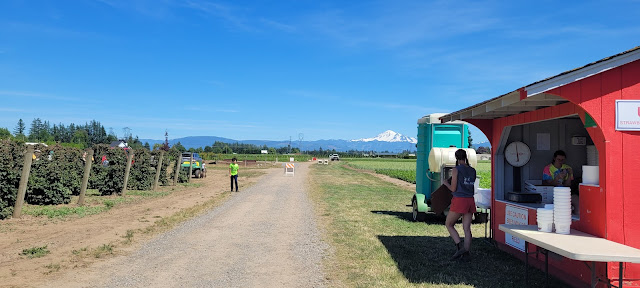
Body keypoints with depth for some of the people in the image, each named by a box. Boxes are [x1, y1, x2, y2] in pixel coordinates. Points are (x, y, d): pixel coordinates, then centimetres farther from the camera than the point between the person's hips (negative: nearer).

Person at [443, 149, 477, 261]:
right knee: (467, 228, 8)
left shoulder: (456, 170, -8)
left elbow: (453, 189, -9)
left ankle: (460, 246, -6)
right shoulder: (473, 171, 10)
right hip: (470, 201, 6)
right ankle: (466, 251, 4)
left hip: (459, 200, -6)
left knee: (448, 224, 8)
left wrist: (446, 183, 11)